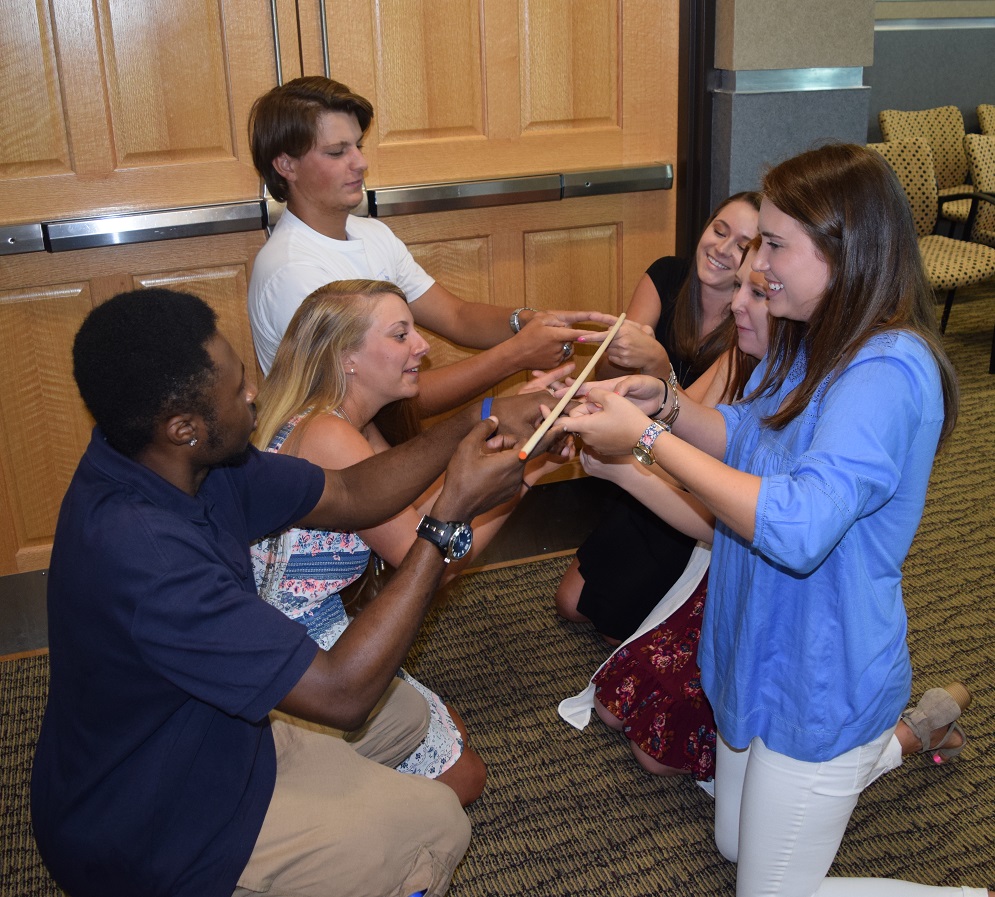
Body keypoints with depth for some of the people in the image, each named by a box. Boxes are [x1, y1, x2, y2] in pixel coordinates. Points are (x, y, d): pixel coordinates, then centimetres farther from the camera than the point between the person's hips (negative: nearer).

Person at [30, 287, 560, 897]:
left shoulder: (174, 460, -10)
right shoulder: (139, 552, -38)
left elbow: (347, 496, 0)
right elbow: (342, 692, -34)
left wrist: (475, 424, -11)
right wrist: (453, 514, -31)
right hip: (145, 840, -8)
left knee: (403, 711, 16)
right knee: (437, 825, -1)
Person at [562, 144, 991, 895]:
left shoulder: (888, 372, -29)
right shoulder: (816, 341, 1)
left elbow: (798, 527, -38)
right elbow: (746, 440, 10)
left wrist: (648, 438, -33)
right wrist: (667, 403, -9)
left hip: (824, 684, -9)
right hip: (766, 653, 9)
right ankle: (896, 736, 38)